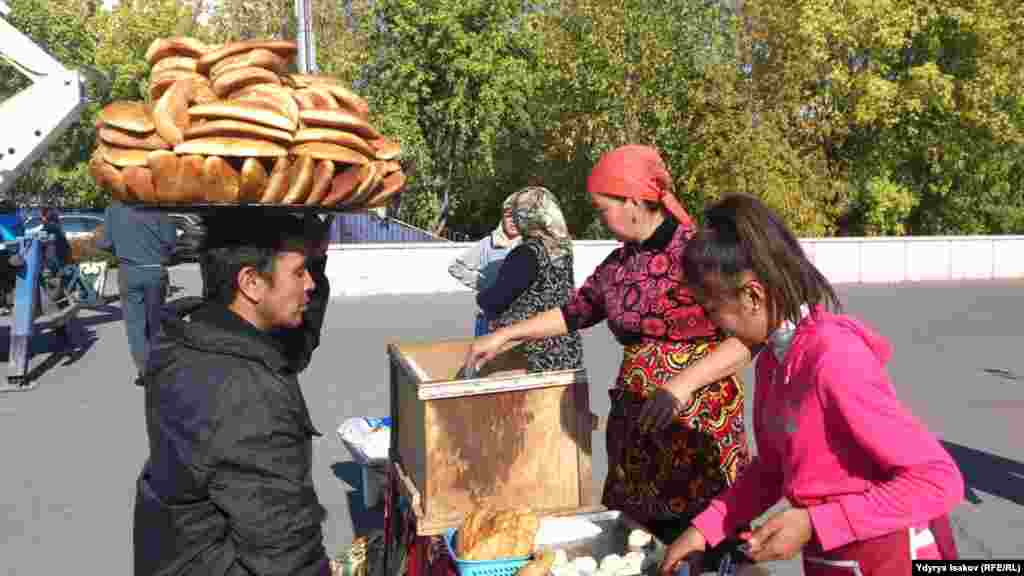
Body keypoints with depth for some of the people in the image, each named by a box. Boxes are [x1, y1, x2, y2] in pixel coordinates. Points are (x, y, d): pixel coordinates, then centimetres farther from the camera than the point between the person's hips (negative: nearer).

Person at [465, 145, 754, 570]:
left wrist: (685, 381, -26)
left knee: (709, 555, -4)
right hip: (635, 427, 6)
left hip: (699, 428, -6)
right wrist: (504, 335, 22)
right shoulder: (618, 264, 9)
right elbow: (573, 312, 24)